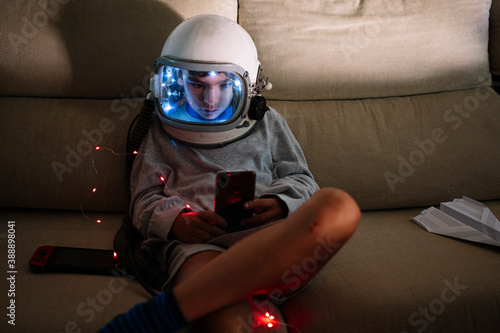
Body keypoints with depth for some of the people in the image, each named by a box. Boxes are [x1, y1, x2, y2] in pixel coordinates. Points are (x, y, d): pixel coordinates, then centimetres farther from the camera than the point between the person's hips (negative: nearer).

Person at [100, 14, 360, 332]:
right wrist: (177, 222, -5)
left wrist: (280, 205, 1)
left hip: (272, 234, 3)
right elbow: (146, 200, 21)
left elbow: (300, 179, 27)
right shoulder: (163, 133, 26)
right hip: (197, 242, -2)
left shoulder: (267, 123, 29)